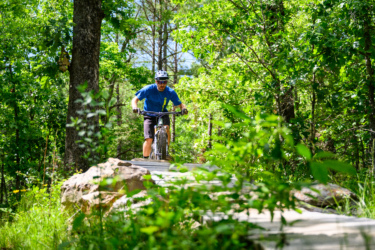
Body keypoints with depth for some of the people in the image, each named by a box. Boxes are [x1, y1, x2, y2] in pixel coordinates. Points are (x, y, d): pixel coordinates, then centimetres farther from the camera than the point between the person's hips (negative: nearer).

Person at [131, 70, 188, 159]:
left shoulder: (170, 92, -13)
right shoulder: (148, 89, -18)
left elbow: (180, 104, -11)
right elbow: (135, 99, -15)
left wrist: (183, 108, -35)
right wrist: (135, 108, -37)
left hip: (163, 114, 1)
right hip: (150, 116, -1)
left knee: (166, 128, -31)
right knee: (149, 140, -17)